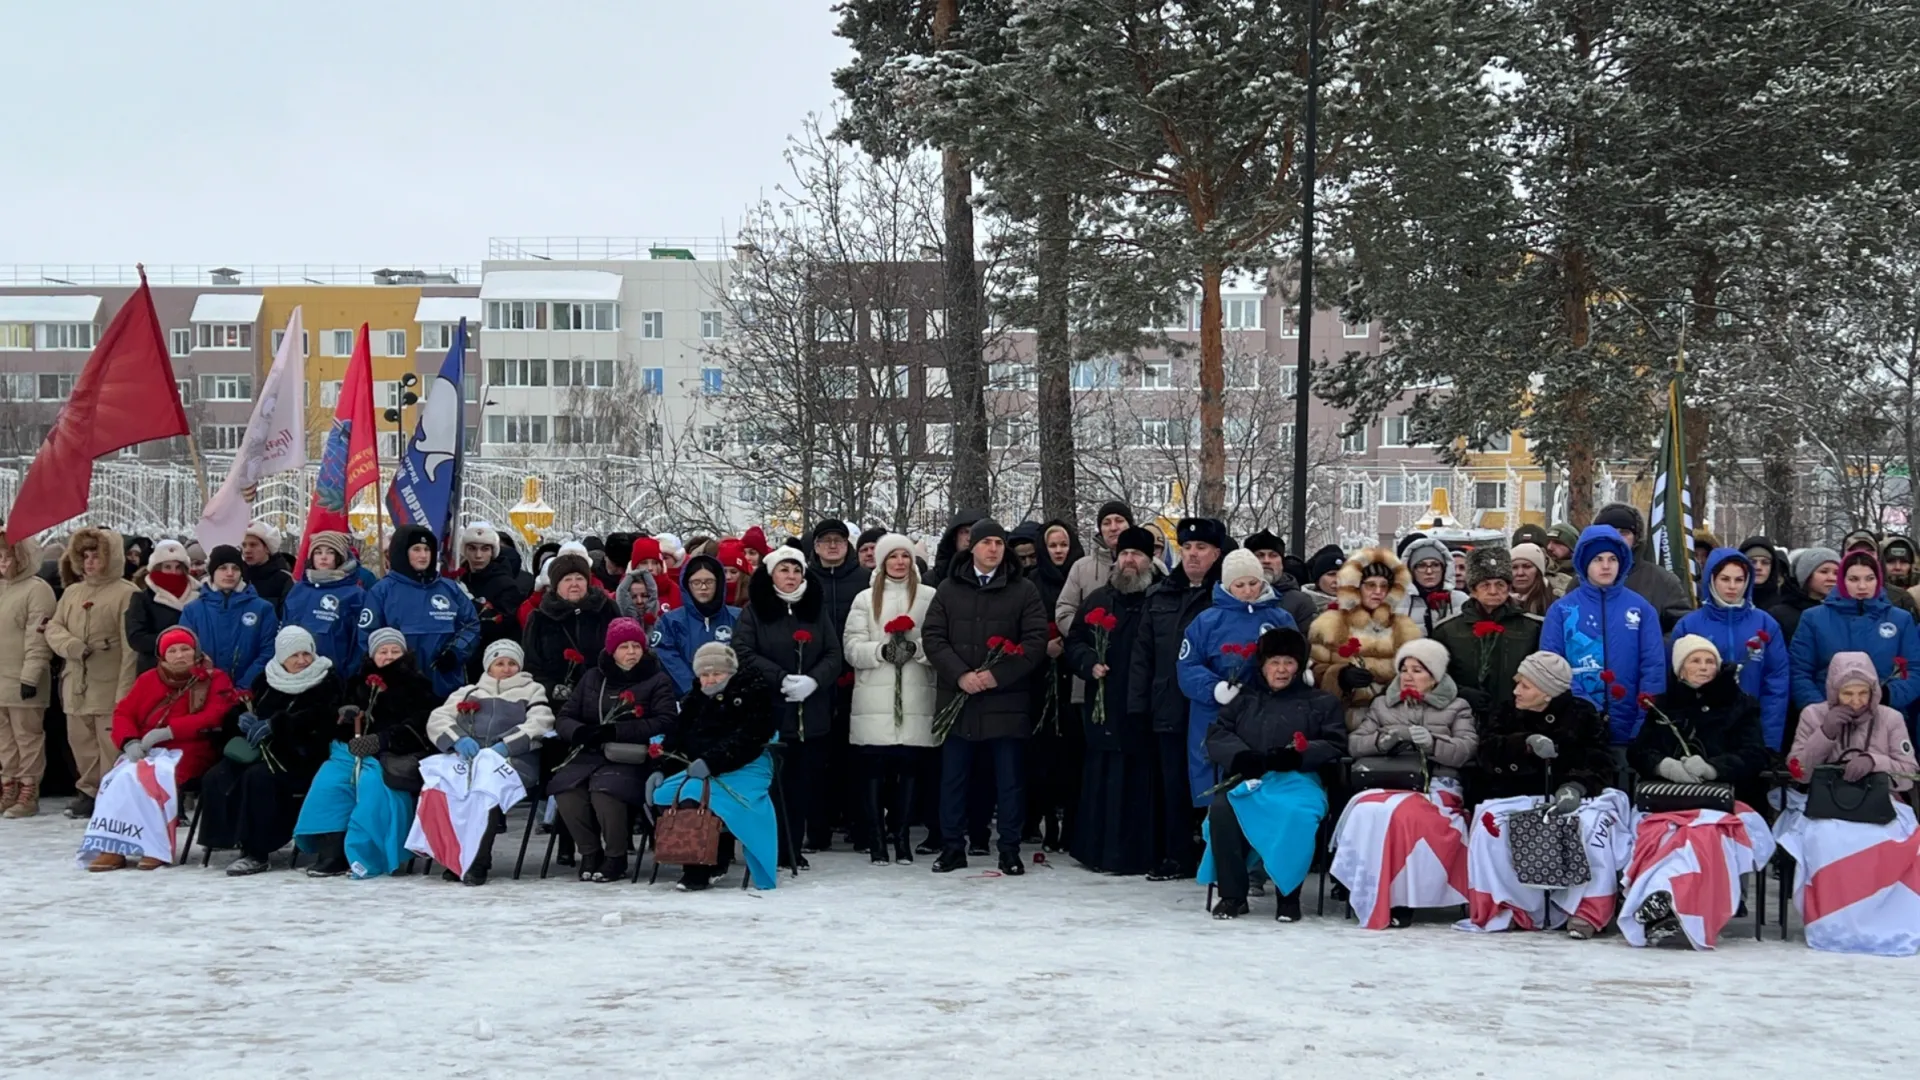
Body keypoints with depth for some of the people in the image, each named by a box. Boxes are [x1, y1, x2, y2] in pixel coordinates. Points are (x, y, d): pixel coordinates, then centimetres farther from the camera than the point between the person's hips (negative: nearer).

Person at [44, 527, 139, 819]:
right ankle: (89, 791, 26)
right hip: (76, 686, 7)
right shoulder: (72, 592, 14)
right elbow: (53, 626, 13)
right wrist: (72, 645, -10)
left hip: (109, 688, -7)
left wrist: (125, 689, -16)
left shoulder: (126, 593, -8)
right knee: (81, 742, 14)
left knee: (112, 744, -4)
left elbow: (131, 647, -11)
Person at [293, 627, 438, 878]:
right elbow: (336, 724, 28)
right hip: (355, 749, 5)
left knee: (372, 782, -34)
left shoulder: (417, 685, 6)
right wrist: (343, 714, 2)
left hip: (395, 755, -5)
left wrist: (382, 740, -20)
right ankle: (332, 854, -22)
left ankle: (365, 855, -32)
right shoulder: (360, 682, 21)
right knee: (328, 780, -23)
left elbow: (419, 727, -8)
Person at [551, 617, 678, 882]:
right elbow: (564, 718, 15)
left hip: (632, 759, -4)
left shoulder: (657, 680, 6)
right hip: (589, 755, 4)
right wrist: (581, 731, -10)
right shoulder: (592, 678, 18)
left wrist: (615, 731, -17)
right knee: (564, 786, -26)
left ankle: (616, 858, -12)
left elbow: (665, 722, -8)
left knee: (605, 789, -34)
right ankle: (590, 852, -5)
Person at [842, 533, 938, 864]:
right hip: (875, 700, 1)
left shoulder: (929, 597, 4)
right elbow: (852, 648, 3)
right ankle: (875, 837, 6)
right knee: (873, 768, -1)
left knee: (909, 768, 3)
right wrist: (882, 650, -14)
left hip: (915, 698, -1)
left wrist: (915, 648, -18)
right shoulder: (865, 599, 10)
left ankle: (901, 836, 14)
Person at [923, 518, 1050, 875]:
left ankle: (1010, 851, 12)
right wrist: (961, 674, -13)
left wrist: (997, 676, -14)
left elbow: (1036, 641, -4)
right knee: (953, 777, 7)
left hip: (1007, 701, -1)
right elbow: (933, 638, 2)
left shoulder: (1024, 591, 3)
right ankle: (952, 848, 17)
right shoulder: (948, 590, 8)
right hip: (956, 699, 2)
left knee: (1011, 779, 3)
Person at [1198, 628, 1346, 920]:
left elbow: (1335, 744, 6)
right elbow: (1216, 735, 13)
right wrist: (1244, 757, -9)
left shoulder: (1320, 702, 17)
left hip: (1297, 780, -2)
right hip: (1246, 779, 2)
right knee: (1221, 808, -32)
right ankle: (1232, 894, -21)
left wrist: (1297, 755, -13)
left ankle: (1289, 895, -22)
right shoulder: (1245, 699, 22)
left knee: (1295, 814, -38)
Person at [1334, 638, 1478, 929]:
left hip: (1436, 787, -3)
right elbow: (1354, 745, 14)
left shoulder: (1457, 708, 15)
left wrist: (1432, 743, -17)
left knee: (1402, 813, -37)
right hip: (1388, 783, 3)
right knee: (1369, 810, -34)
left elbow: (1465, 750, 0)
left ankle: (1399, 898, -30)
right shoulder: (1382, 705, 23)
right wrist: (1387, 738, -5)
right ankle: (1371, 900, -30)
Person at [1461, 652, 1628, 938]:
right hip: (1518, 797, 2)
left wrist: (1576, 787, -29)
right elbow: (1488, 751, -9)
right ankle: (1504, 908, -14)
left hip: (1572, 795, -2)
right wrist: (1527, 743, -27)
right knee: (1488, 823, -26)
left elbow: (1600, 765, -8)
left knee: (1594, 822, -33)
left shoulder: (1583, 714, 0)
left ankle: (1587, 911, -21)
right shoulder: (1506, 714, 8)